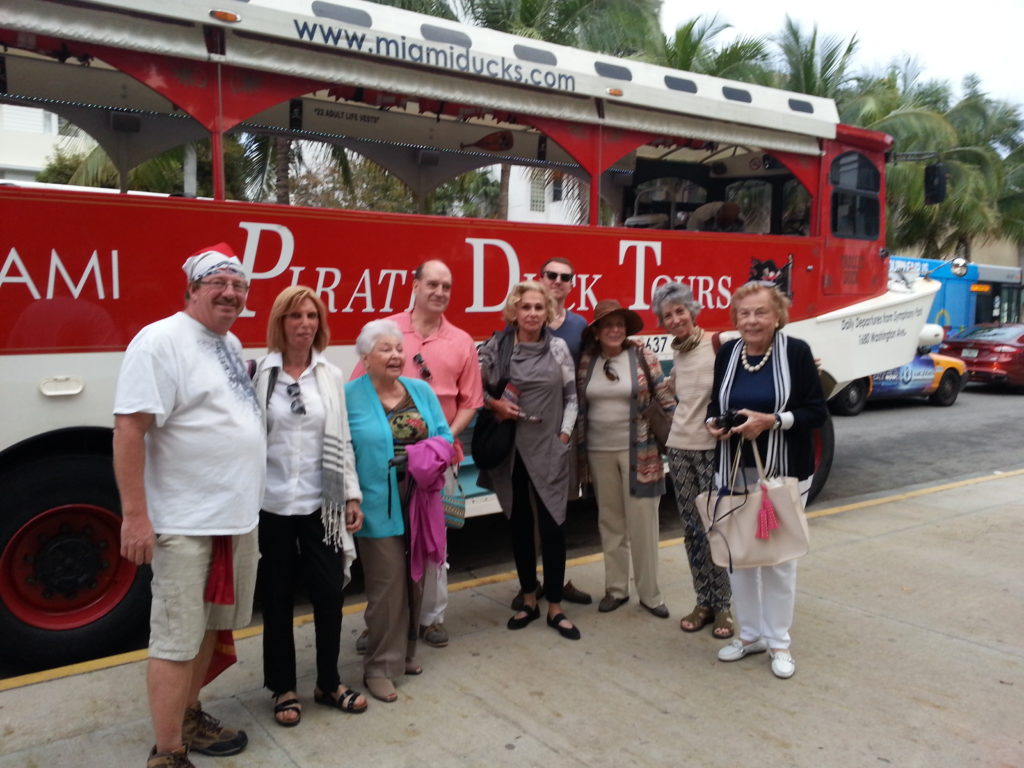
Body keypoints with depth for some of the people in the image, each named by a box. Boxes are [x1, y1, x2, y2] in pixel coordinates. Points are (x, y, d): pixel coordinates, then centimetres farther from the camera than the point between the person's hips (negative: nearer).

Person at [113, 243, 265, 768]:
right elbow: (129, 429, -20)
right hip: (186, 525, -8)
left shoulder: (232, 344, 12)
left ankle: (189, 716, 36)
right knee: (177, 640, 1)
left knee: (209, 627, 20)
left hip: (238, 518, 9)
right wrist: (135, 515, -22)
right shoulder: (161, 341, -14)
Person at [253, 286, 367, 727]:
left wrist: (352, 496, 4)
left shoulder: (331, 376, 6)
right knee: (277, 600, 10)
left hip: (319, 505, 2)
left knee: (330, 593, 7)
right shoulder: (259, 373, -4)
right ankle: (284, 690, 27)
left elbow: (341, 440, 7)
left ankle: (328, 683, 27)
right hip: (271, 505, -2)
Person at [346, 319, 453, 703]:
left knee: (415, 579, 14)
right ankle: (380, 666, 12)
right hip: (380, 508, -5)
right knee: (388, 585, -3)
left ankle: (404, 651, 32)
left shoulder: (421, 390, 9)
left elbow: (444, 436, 10)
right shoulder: (349, 396, -6)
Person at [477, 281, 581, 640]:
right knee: (519, 524, 12)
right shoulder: (496, 346, -1)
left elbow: (571, 397, 5)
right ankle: (528, 600, 28)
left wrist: (565, 433, -4)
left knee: (552, 525, 0)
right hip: (510, 449, 1)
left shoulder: (558, 348, 0)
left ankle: (555, 608, 15)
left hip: (549, 449, -1)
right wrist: (494, 404, -11)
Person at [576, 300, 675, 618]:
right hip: (599, 452, 3)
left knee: (642, 522, 1)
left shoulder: (643, 356, -3)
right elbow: (579, 406, 8)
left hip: (639, 452, -3)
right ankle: (616, 588, 24)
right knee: (610, 521, 11)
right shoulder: (586, 361, 4)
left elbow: (665, 399, -2)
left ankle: (649, 593, 14)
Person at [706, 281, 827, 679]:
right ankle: (750, 633, 28)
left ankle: (778, 641, 22)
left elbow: (817, 412, -9)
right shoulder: (727, 353, 3)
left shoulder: (796, 352, -9)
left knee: (779, 556, 5)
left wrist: (770, 420, -22)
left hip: (783, 473, -4)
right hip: (734, 472, 4)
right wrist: (713, 423, -8)